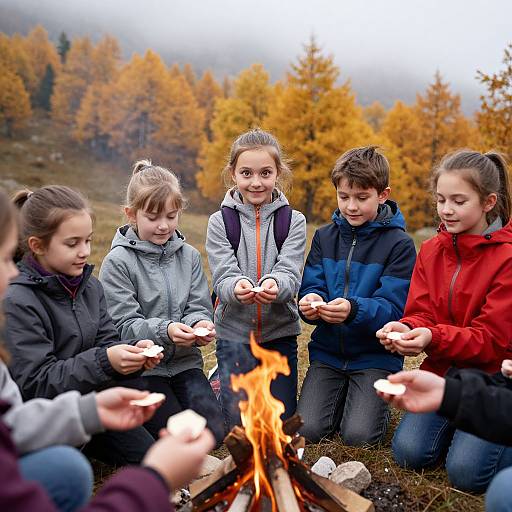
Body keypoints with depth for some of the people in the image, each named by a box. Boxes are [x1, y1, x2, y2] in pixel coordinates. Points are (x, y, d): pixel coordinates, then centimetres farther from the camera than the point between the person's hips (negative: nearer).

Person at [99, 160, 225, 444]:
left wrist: (200, 325, -21)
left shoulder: (189, 255, 5)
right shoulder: (118, 262, -9)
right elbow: (124, 325, -12)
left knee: (214, 433, -10)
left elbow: (198, 307, 3)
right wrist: (164, 330, -30)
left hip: (185, 362, 4)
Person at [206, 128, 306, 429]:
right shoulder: (220, 222, -3)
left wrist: (274, 285, -37)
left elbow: (290, 273, -13)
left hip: (280, 333, 1)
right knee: (239, 425, 5)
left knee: (283, 425, 9)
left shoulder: (293, 221, -2)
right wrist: (237, 286, -36)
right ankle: (221, 382, 34)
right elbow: (223, 276, -12)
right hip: (234, 333, -1)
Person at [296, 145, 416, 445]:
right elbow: (311, 288, -1)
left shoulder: (399, 243, -10)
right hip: (328, 350, 4)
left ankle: (376, 400, 19)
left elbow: (393, 307, -16)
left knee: (359, 435, -13)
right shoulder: (324, 236, 3)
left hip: (375, 355, -3)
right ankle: (344, 395, 22)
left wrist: (354, 310, -36)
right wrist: (312, 302, -26)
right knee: (307, 429, -8)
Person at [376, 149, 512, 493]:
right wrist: (405, 330, -23)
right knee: (409, 453, -10)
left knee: (467, 471, -16)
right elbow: (420, 313, 1)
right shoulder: (431, 250, 3)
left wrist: (433, 337, -32)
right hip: (443, 369, 5)